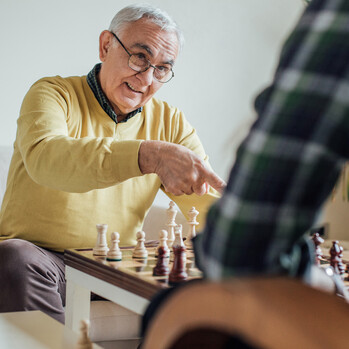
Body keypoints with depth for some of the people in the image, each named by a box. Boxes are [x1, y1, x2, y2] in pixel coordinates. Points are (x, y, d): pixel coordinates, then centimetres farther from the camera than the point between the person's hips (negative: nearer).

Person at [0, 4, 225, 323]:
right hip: (38, 256, -2)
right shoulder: (53, 94, -5)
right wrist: (150, 155, -42)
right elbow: (43, 158, -30)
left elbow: (210, 205, 3)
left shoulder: (170, 123, 8)